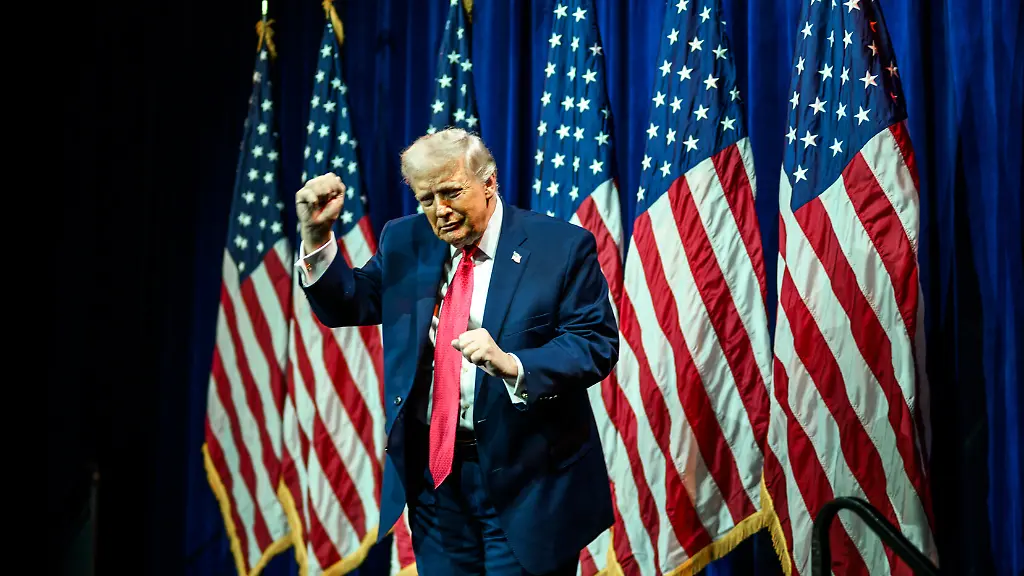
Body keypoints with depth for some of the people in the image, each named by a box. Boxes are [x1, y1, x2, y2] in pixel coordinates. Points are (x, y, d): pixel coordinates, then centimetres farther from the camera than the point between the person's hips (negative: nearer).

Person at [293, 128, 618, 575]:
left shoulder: (563, 246, -8)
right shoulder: (403, 242, 6)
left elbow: (597, 344, -12)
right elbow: (348, 308, 8)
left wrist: (511, 365, -28)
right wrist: (317, 234, -6)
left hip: (528, 476, -4)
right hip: (432, 468, 4)